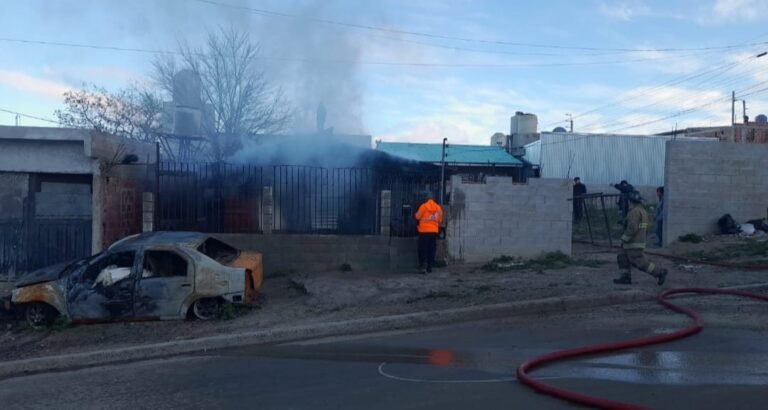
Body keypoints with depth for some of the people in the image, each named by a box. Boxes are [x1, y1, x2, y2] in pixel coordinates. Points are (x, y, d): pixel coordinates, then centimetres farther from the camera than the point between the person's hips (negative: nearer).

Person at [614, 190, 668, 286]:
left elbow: (632, 228, -26)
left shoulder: (634, 211, -19)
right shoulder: (642, 210, 13)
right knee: (622, 257, 11)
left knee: (640, 262, -6)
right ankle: (625, 278, 10)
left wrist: (624, 239, -17)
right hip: (639, 241, 10)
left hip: (634, 243, -10)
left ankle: (659, 272, -3)